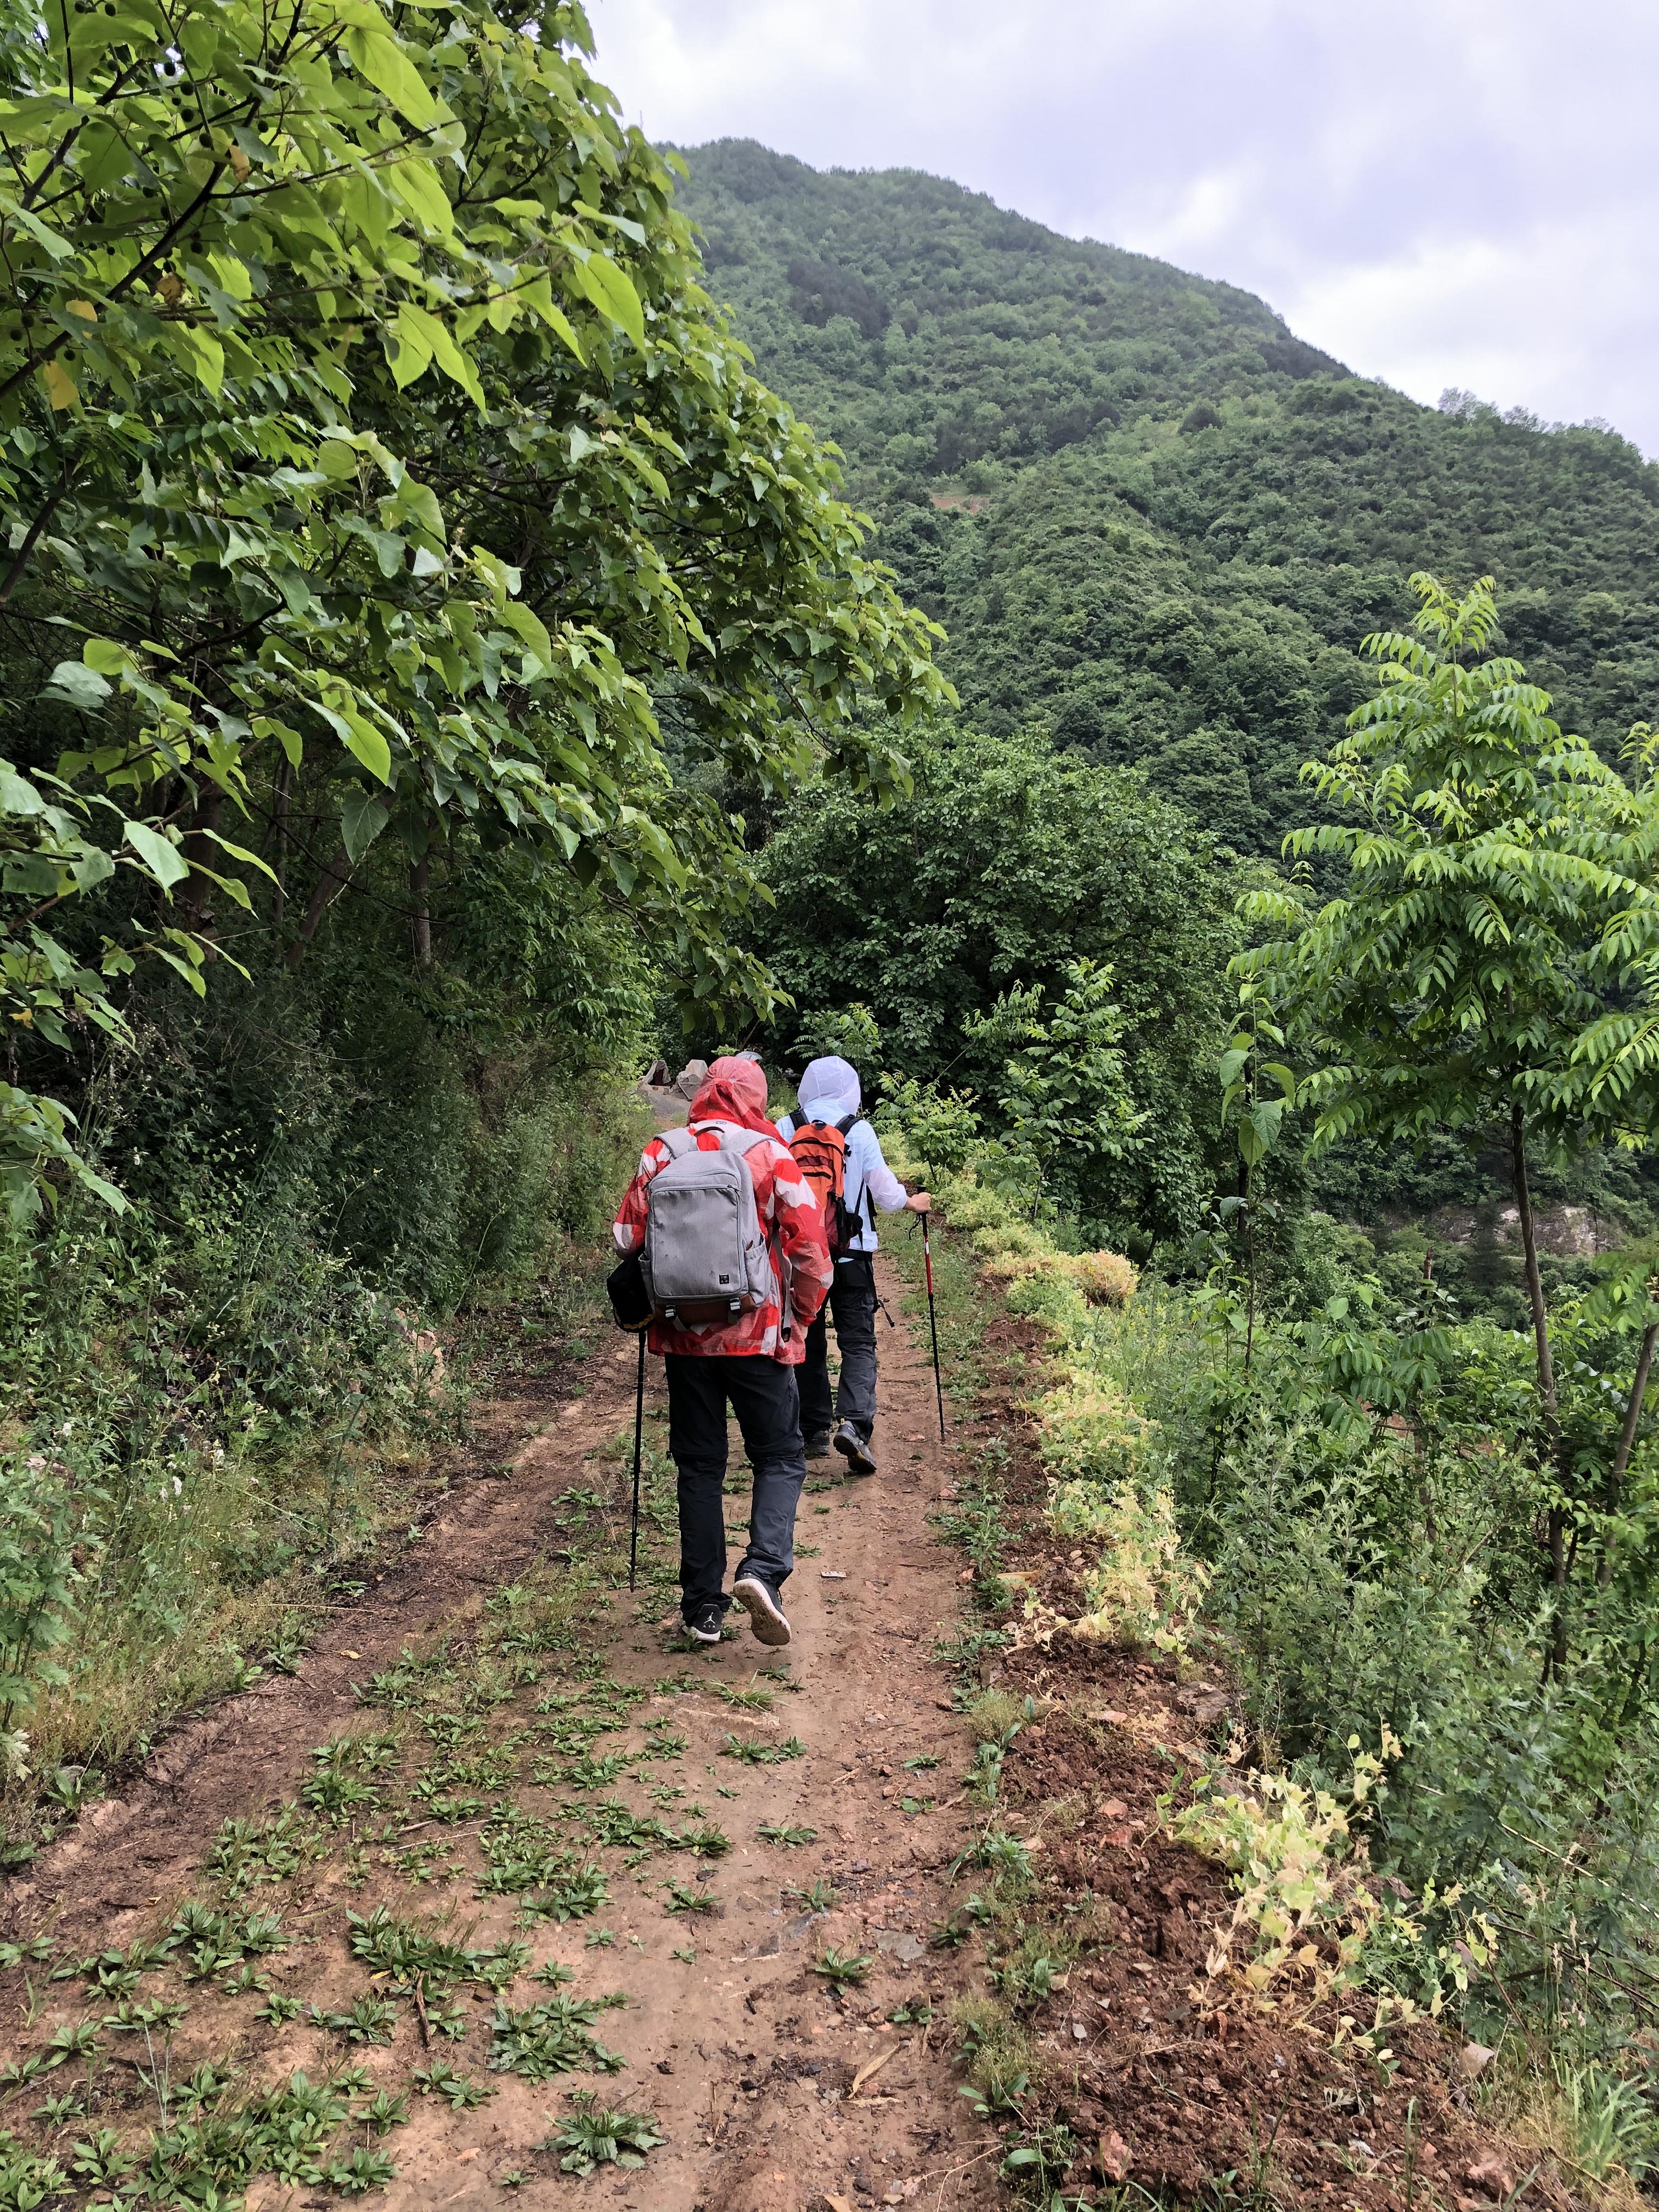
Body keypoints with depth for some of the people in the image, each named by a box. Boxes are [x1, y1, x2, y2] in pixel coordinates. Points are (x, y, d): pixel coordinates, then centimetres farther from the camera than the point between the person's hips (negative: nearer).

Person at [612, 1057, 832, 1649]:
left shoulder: (660, 1155, 1)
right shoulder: (771, 1155, -5)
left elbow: (627, 1238, 0)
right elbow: (810, 1246, -9)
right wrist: (801, 1316, 5)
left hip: (685, 1335, 2)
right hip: (759, 1334, -2)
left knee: (699, 1466, 12)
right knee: (780, 1458, 9)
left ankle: (703, 1606, 13)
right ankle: (763, 1569, -13)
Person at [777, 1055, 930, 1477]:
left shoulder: (785, 1129, -1)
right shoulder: (860, 1131, -6)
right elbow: (885, 1192, -3)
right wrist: (913, 1201, 17)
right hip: (850, 1252, -2)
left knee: (808, 1342, 13)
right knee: (858, 1342, 2)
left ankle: (815, 1432, 17)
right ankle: (853, 1423, -17)